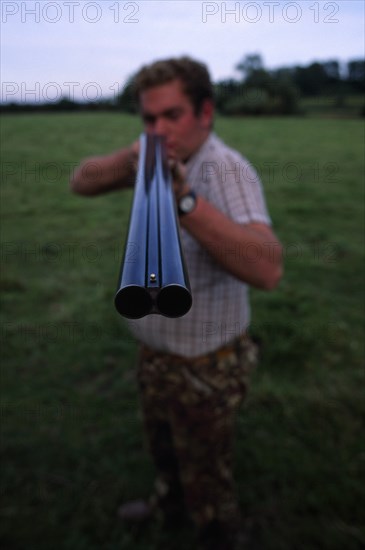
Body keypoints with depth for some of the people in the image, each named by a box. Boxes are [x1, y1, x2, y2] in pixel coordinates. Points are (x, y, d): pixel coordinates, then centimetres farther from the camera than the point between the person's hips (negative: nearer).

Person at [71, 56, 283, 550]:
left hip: (207, 365, -7)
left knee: (207, 478, 17)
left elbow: (267, 269, -41)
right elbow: (82, 182, -5)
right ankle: (170, 503, 62)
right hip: (156, 351, 7)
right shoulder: (157, 154, -4)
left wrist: (185, 200, -51)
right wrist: (129, 158, -23)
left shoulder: (227, 168, -27)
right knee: (163, 447, 32)